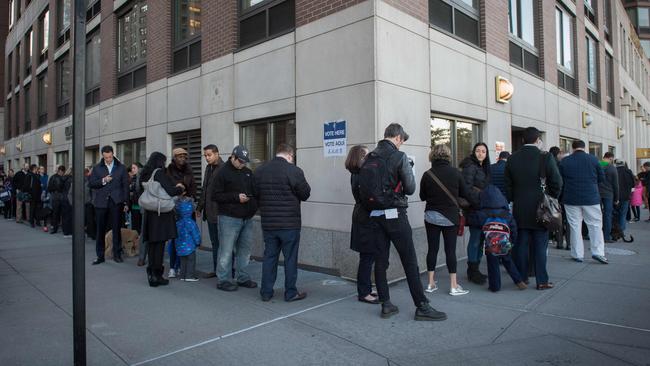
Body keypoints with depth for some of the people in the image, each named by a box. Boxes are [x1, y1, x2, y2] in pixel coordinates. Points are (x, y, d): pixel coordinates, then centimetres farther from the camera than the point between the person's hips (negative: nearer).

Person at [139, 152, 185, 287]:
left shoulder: (145, 175, 11)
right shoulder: (159, 173, -12)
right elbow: (169, 191, -18)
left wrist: (174, 188, 16)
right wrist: (180, 188, 2)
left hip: (149, 213, 7)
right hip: (161, 213, -7)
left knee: (152, 243, 13)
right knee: (159, 243, 0)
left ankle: (151, 273, 19)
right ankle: (156, 275, 5)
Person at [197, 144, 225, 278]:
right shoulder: (209, 168, 14)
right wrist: (200, 207, 22)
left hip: (219, 212, -8)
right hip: (209, 212, 8)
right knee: (214, 243, 15)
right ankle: (216, 269, 25)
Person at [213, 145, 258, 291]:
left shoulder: (248, 172, 14)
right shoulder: (223, 173, -5)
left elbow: (255, 190, 22)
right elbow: (216, 195, -10)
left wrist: (254, 204, 1)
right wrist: (236, 197, -17)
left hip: (247, 218, 6)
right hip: (229, 218, -6)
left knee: (245, 249, 12)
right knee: (226, 250, -2)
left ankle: (242, 278, 23)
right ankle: (223, 280, 10)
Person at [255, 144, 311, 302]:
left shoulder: (260, 170, 4)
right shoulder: (294, 171, -14)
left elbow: (256, 194, 9)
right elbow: (305, 194, -7)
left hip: (268, 223, 5)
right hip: (289, 224, -5)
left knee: (269, 256, 14)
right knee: (290, 258, 6)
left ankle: (266, 292, 20)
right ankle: (291, 293, 14)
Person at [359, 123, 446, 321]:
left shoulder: (369, 158, 9)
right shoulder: (399, 157, -8)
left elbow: (362, 188, 10)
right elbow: (410, 188, -6)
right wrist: (409, 169, 10)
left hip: (374, 215, 6)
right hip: (394, 214, -6)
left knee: (380, 260, 8)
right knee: (410, 262, 0)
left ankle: (386, 305, 15)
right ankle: (422, 307, 6)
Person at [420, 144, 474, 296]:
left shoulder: (427, 175, -7)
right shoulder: (455, 173, -7)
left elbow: (422, 196, 3)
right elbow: (466, 194, 1)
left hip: (431, 216, 1)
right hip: (450, 217, -1)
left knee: (432, 249, 8)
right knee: (450, 250, 5)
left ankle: (431, 283, 15)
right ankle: (453, 285, 9)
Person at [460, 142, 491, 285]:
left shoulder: (483, 167, 18)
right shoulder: (470, 166, -10)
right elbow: (467, 188, -18)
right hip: (474, 208, -9)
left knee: (479, 239, 11)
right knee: (475, 239, -5)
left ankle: (474, 270, 20)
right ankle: (472, 272, 4)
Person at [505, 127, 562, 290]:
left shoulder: (512, 159, 2)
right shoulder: (546, 158, -9)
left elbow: (508, 186, 5)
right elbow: (557, 183, -7)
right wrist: (551, 199, 7)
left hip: (519, 211, 3)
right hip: (540, 210, -3)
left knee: (521, 245, 10)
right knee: (540, 246, 4)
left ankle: (522, 278, 18)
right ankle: (542, 281, 10)